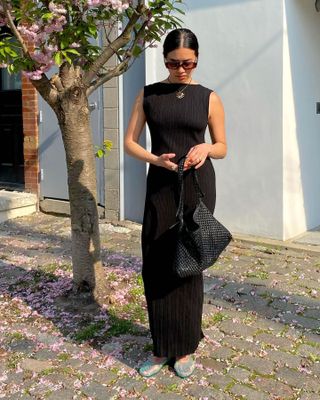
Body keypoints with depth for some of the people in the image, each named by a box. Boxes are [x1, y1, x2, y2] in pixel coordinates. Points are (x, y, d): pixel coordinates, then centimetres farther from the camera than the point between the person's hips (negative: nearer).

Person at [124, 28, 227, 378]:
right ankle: (162, 349, 16)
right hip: (159, 185, 2)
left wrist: (205, 148, -15)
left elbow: (222, 147, 8)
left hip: (197, 185, -1)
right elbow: (129, 142, 5)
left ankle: (186, 348, 17)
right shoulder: (148, 95, 6)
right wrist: (155, 159, -14)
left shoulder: (209, 98, 2)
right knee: (156, 265, 1)